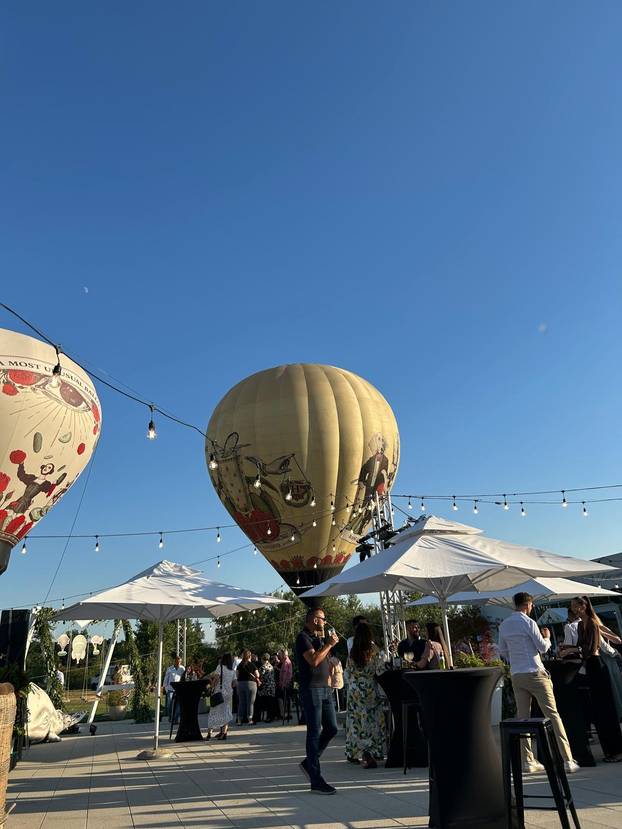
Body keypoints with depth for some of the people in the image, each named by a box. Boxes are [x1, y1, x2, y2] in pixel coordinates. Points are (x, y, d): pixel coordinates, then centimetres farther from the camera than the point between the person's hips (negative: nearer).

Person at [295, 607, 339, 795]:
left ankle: (308, 763, 24)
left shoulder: (317, 637, 17)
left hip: (324, 688, 9)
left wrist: (330, 645, 9)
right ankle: (316, 781, 2)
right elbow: (313, 660, -23)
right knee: (315, 733, -4)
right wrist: (329, 644, -14)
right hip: (311, 689, -9)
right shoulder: (303, 637, -12)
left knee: (332, 728, 10)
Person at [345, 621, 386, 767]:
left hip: (354, 690, 3)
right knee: (372, 721, 3)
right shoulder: (374, 649, -10)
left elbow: (349, 673, 8)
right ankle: (368, 753, -11)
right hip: (370, 689, -3)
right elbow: (380, 670, -12)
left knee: (356, 721, 12)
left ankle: (352, 754, 19)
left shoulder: (352, 652, 0)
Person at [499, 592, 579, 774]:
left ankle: (528, 761, 13)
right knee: (553, 715, 1)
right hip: (534, 673, -5)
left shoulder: (504, 625, 8)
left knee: (523, 718, 9)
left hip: (516, 675, 6)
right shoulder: (528, 622, -11)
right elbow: (543, 648, -6)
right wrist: (547, 637, 13)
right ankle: (567, 760, 2)